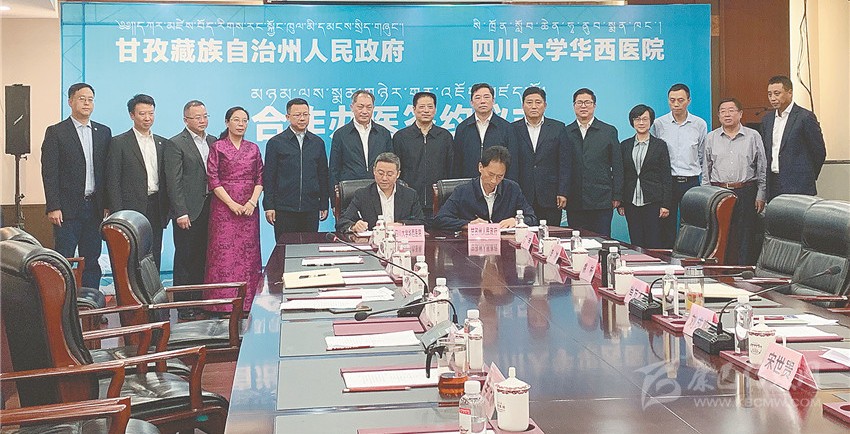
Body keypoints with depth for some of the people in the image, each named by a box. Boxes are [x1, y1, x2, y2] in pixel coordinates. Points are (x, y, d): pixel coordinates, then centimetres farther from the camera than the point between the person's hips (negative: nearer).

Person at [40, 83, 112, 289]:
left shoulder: (104, 132, 12)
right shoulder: (56, 132, 0)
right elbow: (49, 173, -5)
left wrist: (108, 204, 5)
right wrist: (53, 207, -12)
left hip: (94, 208, 4)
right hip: (67, 209, -4)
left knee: (91, 262, 8)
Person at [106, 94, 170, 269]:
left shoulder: (163, 144, 14)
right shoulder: (119, 143, -1)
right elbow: (113, 182, -4)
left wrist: (167, 210, 8)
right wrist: (117, 214, -10)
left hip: (156, 210, 5)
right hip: (132, 210, -5)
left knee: (154, 259, 7)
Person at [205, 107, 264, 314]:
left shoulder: (253, 149, 12)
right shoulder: (217, 148, 2)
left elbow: (260, 178, 9)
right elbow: (213, 180, -4)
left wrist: (253, 201, -7)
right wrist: (232, 204, -12)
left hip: (249, 208, 3)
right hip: (224, 207, -3)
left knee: (247, 254, 2)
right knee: (224, 253, -5)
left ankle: (244, 303, 7)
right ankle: (223, 304, -1)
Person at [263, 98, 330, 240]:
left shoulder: (318, 143, 12)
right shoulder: (275, 143, 4)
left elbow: (323, 176, 15)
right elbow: (268, 178, 2)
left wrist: (324, 205, 11)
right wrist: (269, 206, -4)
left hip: (311, 210, 2)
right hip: (284, 210, -2)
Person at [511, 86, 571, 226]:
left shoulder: (558, 128, 8)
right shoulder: (513, 129, 7)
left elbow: (565, 163, 5)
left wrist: (563, 193, -2)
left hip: (550, 198, 1)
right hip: (521, 197, 0)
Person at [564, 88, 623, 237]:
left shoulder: (609, 131, 7)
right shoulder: (566, 133, 9)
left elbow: (617, 166, 5)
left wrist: (617, 196, 0)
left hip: (601, 201, -1)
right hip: (574, 202, 1)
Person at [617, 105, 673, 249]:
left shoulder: (660, 145, 3)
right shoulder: (625, 145, 11)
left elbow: (667, 177, 1)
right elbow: (620, 176, 11)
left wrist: (666, 205, -6)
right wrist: (620, 203, 5)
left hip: (653, 202, -3)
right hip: (631, 203, 3)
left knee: (653, 243, -4)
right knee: (636, 243, 4)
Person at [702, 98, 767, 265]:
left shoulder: (753, 136, 6)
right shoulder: (711, 138, 11)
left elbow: (762, 168, 7)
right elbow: (706, 171, 14)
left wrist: (761, 195, 0)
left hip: (746, 193, -1)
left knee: (745, 238, -2)